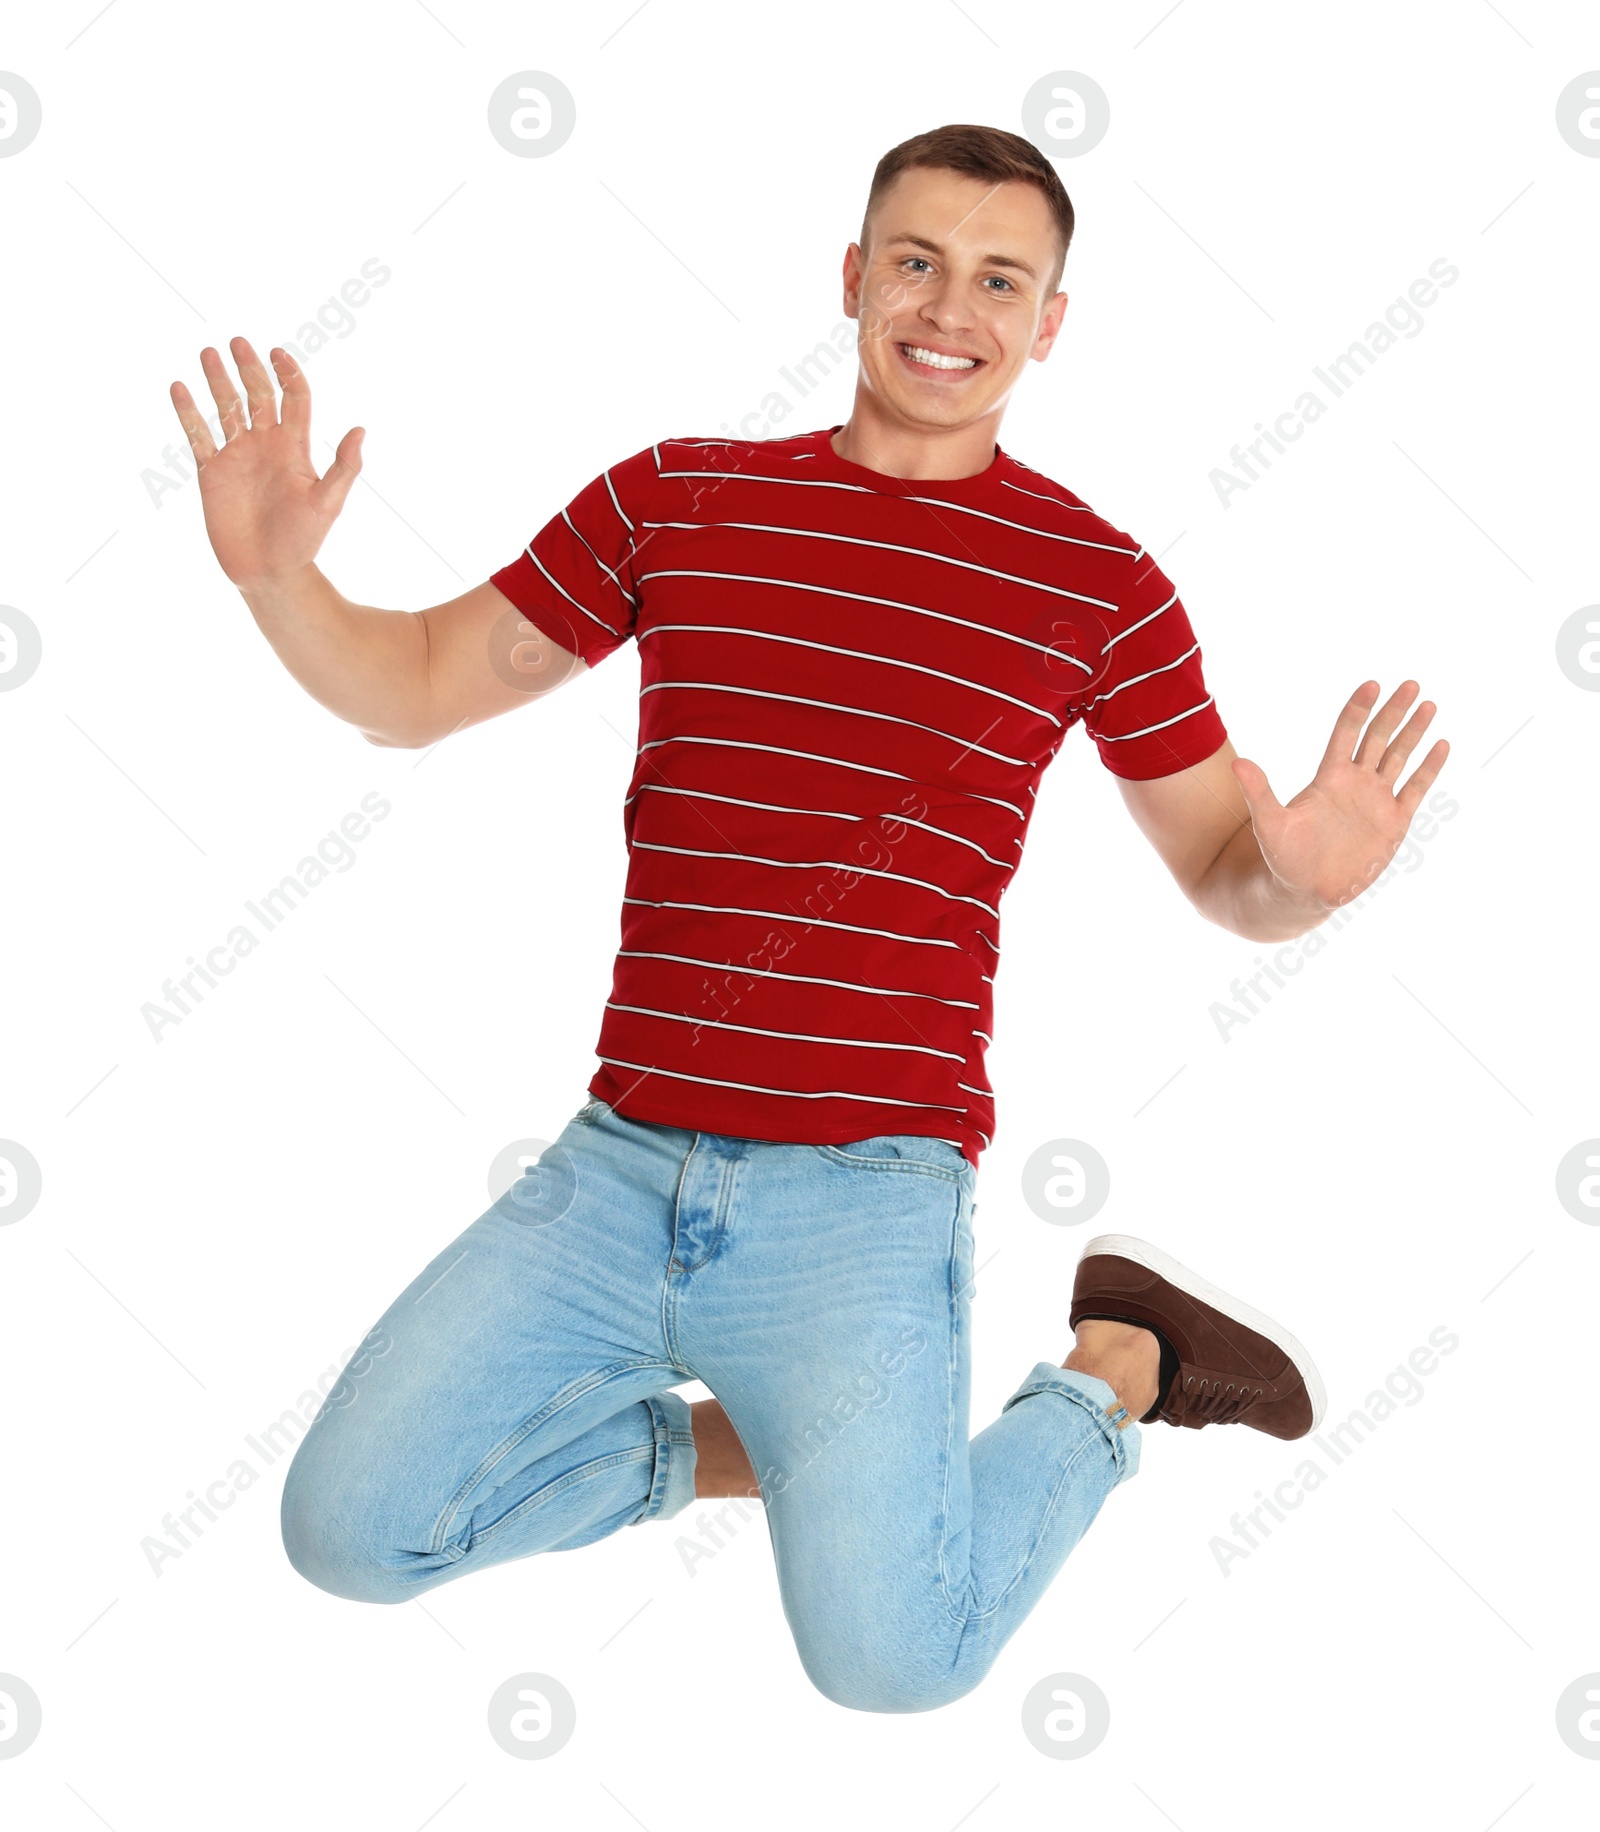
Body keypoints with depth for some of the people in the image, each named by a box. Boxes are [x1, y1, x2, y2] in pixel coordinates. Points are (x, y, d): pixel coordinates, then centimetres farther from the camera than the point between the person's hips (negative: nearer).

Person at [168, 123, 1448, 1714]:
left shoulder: (1097, 581, 1)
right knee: (350, 1525, -7)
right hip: (619, 1162, 3)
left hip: (862, 1182, -3)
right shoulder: (671, 498, 7)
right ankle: (748, 1437, 14)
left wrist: (1304, 874, -17)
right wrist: (273, 571, -6)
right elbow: (409, 689, 14)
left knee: (888, 1652, -15)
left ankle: (1115, 1367, 12)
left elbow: (1224, 874, 8)